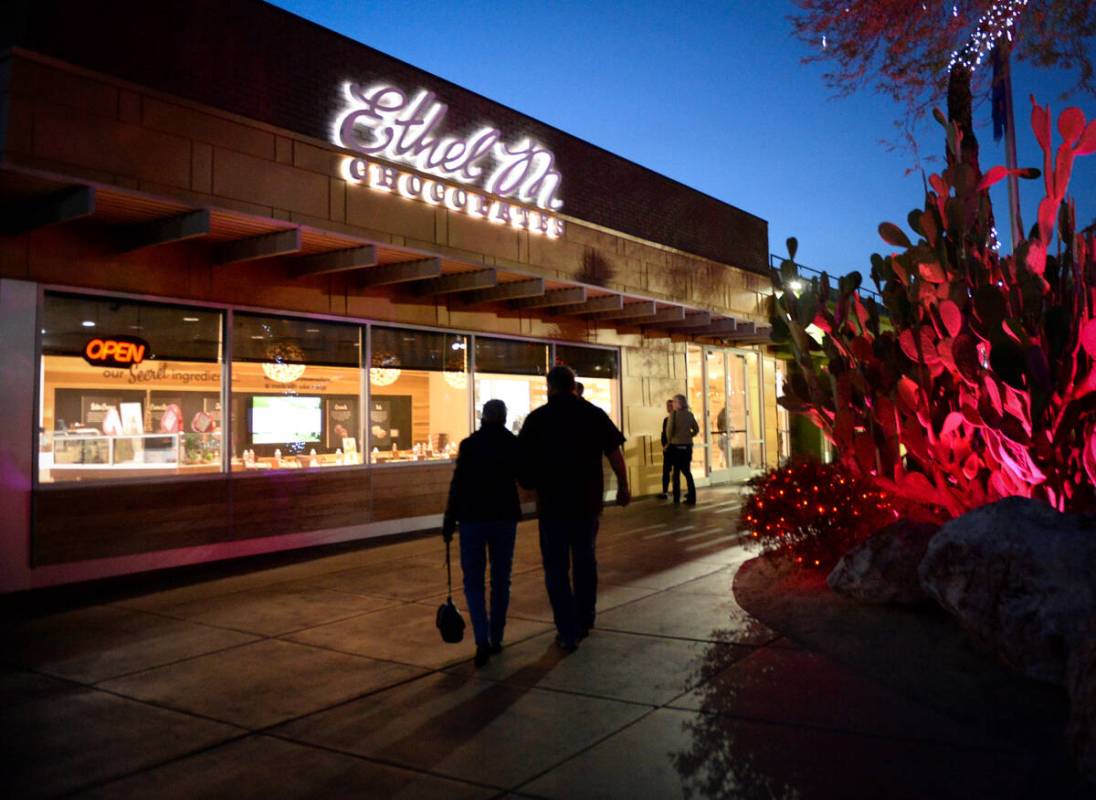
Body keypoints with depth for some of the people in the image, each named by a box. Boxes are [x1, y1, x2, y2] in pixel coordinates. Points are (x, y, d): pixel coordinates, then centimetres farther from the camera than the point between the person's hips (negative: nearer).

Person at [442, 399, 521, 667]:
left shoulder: (470, 444, -8)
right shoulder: (514, 444, 1)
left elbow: (458, 486, -11)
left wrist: (449, 521, -5)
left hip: (473, 517, -2)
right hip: (505, 517, 3)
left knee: (473, 581, 5)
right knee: (500, 579, 14)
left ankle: (482, 640, -10)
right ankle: (496, 639, 18)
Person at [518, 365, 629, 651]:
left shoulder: (538, 418, -3)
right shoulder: (594, 413, 1)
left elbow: (522, 460, -2)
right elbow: (614, 452, -2)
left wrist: (533, 484, 13)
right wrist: (623, 486, 5)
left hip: (552, 502, -2)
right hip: (588, 501, 3)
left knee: (557, 568, 5)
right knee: (585, 561, 19)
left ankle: (568, 633, 2)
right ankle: (585, 622, 30)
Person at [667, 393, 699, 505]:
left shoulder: (673, 414, -10)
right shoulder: (690, 414, 5)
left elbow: (670, 429, -15)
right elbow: (696, 429, 7)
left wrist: (669, 440, 2)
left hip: (676, 446, -4)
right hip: (688, 446, 4)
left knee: (676, 472, 7)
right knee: (687, 471, 11)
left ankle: (676, 498, 11)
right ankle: (691, 498, 6)